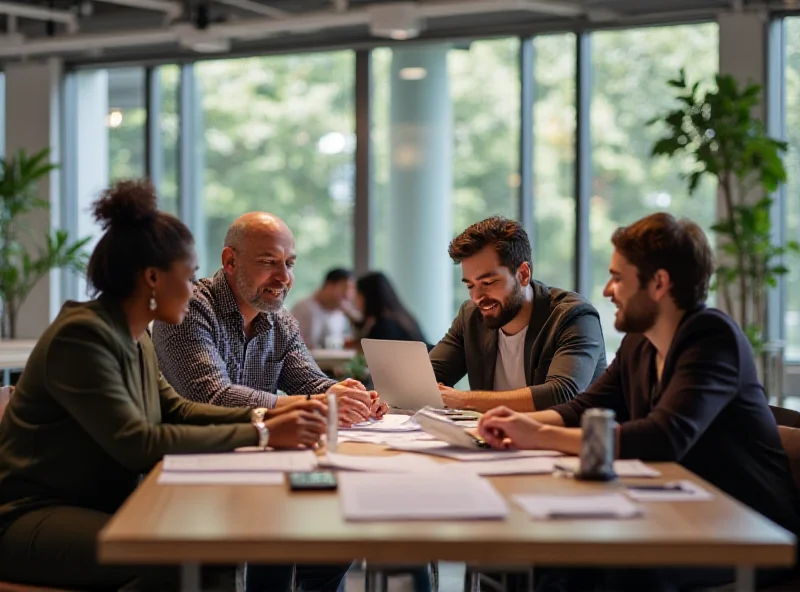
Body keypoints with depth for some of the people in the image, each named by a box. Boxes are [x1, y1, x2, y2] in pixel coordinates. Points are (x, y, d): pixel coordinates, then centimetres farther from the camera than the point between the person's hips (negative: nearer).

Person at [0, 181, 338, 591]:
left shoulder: (134, 338, 9)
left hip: (104, 504, 9)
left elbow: (175, 410, 12)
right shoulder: (82, 336, -21)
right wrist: (261, 436, -26)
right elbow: (138, 444, -27)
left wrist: (262, 417, -3)